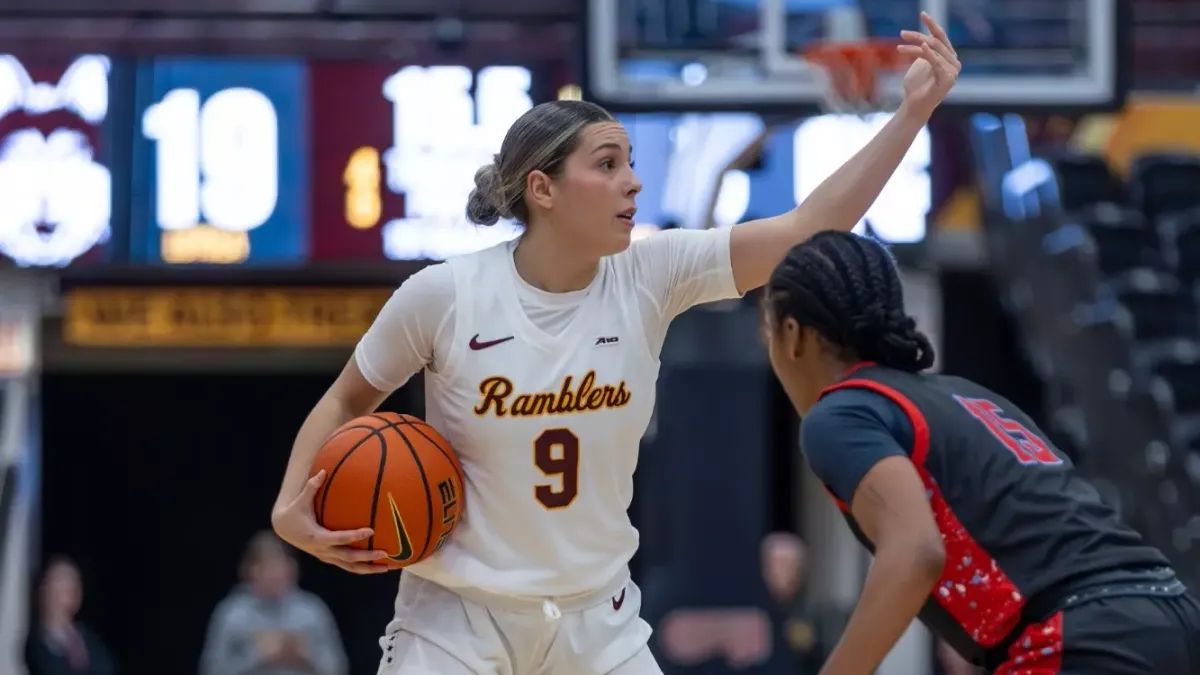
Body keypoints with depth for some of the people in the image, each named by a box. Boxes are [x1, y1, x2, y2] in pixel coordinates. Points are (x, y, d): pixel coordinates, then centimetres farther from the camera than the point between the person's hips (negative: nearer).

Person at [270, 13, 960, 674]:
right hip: (457, 618, -3)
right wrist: (292, 507, -12)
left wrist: (914, 112, -22)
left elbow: (811, 230, -14)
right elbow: (346, 401, 3)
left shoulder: (650, 277, -7)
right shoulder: (442, 296, -13)